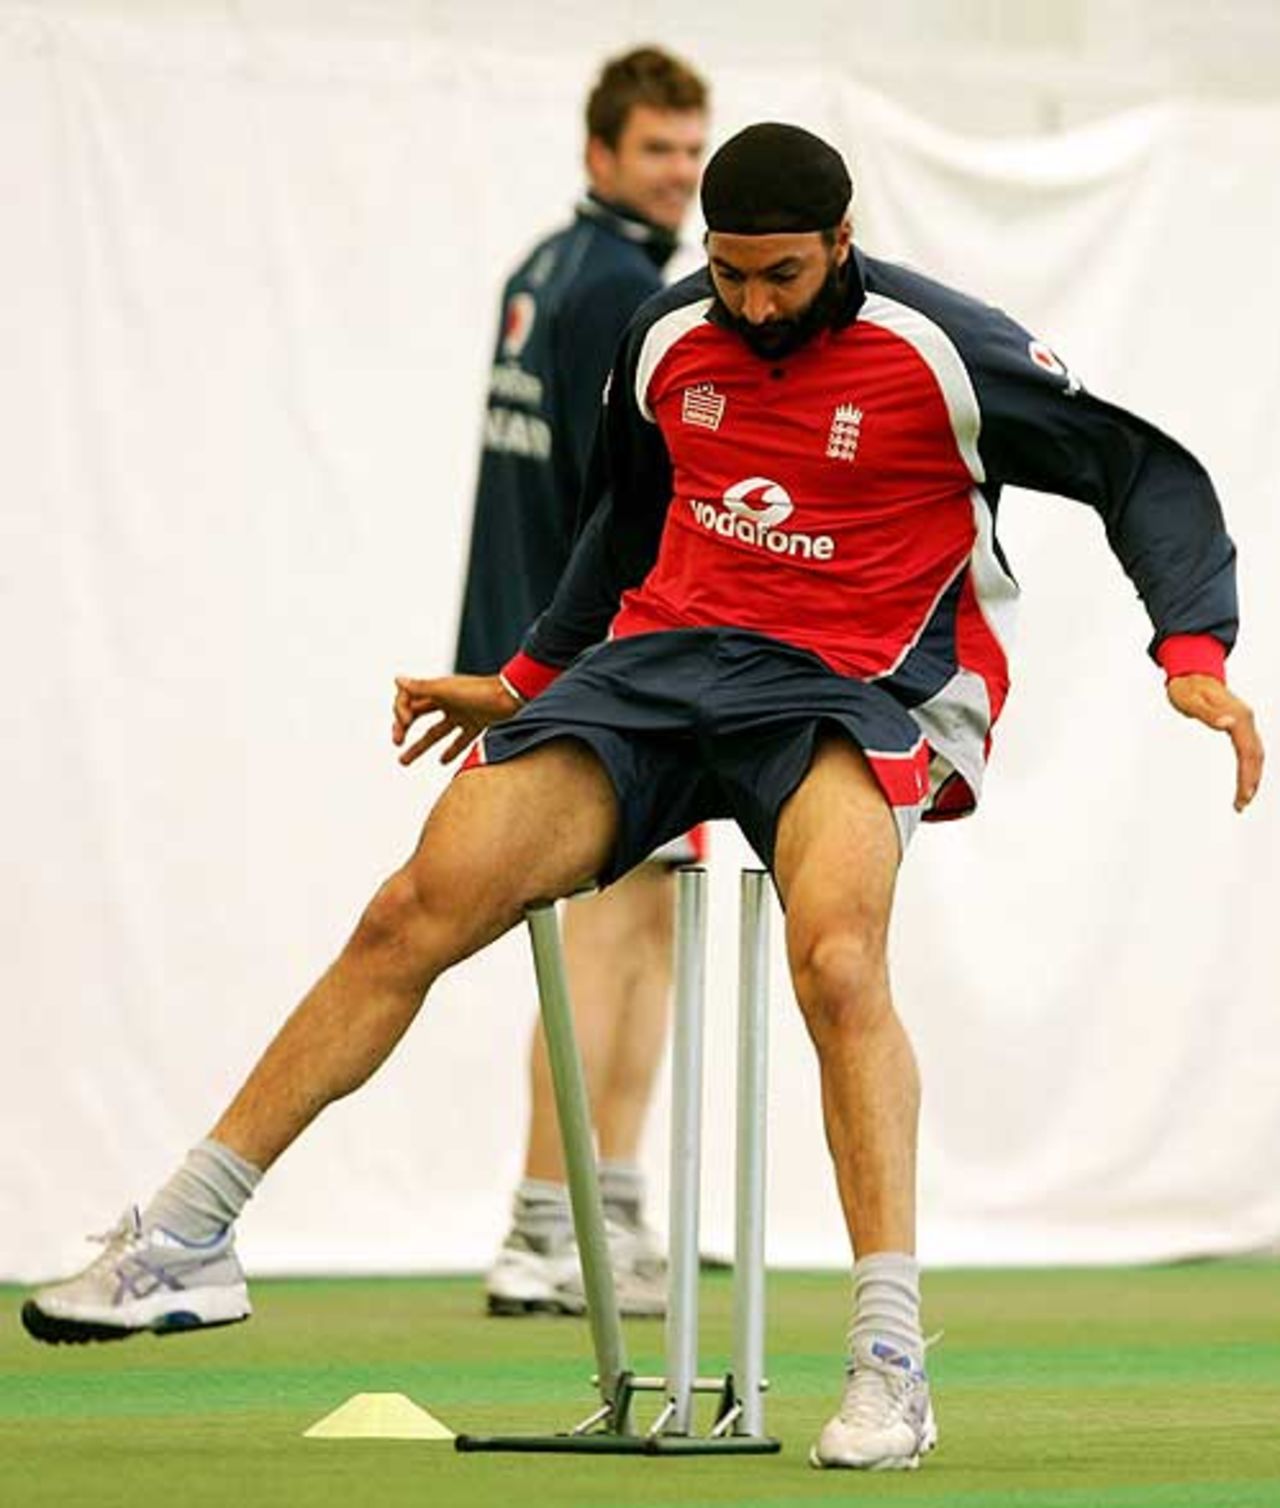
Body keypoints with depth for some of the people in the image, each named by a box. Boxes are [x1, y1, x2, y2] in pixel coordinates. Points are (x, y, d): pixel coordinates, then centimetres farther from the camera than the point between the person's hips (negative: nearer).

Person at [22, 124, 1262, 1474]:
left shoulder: (944, 353, -9)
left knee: (836, 957, -35)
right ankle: (183, 1243, -3)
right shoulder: (667, 341, 7)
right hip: (662, 656, 5)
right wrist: (527, 679, 31)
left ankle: (889, 1362, -32)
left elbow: (1151, 471, -4)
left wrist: (1194, 655, -18)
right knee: (418, 909, -11)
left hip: (852, 685, -4)